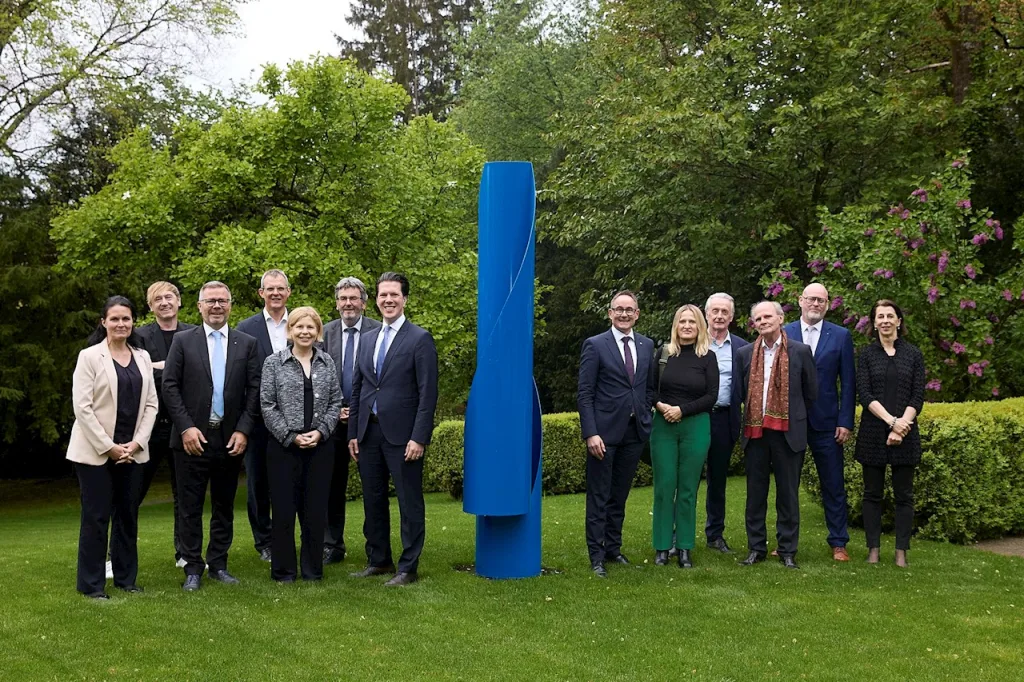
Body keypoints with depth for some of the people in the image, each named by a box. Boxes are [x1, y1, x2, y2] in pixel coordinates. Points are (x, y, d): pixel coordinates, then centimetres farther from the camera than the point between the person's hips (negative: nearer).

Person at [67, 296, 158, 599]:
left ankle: (126, 578, 20)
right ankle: (91, 584, 10)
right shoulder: (90, 356, -4)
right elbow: (82, 407, -10)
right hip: (96, 451, -4)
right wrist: (108, 447, -13)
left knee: (128, 516, 9)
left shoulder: (143, 357, 9)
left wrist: (137, 443, -5)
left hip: (132, 451, 4)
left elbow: (151, 404, 7)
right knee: (96, 517, 0)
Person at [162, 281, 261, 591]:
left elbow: (254, 390, 3)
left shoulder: (247, 343, 6)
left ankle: (218, 564, 21)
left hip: (230, 439, 2)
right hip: (192, 438, -2)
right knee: (190, 507, 3)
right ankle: (193, 568, 13)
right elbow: (170, 387, -2)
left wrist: (243, 430, -6)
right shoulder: (183, 341, 2)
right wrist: (186, 427, -11)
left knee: (224, 507, 10)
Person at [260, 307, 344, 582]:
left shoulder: (327, 362, 7)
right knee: (284, 509, 1)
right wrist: (291, 436, -10)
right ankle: (283, 570, 14)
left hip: (320, 445, 2)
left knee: (316, 508, 6)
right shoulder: (274, 363, -1)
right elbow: (267, 406, -4)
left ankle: (313, 568, 18)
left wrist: (320, 431, -7)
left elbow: (335, 402, 7)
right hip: (284, 445, -2)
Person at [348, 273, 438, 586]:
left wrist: (419, 438, -15)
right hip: (368, 431, 6)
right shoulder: (367, 340, 14)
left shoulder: (420, 338, -5)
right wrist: (353, 433, 10)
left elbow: (428, 392, -10)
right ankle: (378, 560, 25)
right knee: (373, 500, 13)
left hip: (402, 434, -6)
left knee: (409, 502, 1)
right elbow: (357, 389, 16)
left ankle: (408, 567, 8)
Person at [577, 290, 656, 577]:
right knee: (599, 497, 2)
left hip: (635, 432, 5)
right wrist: (590, 433, -15)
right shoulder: (595, 345, -5)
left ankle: (613, 548, 25)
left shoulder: (647, 345, 10)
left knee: (619, 497, 14)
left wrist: (645, 418, 7)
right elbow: (584, 394, -8)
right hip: (604, 432, -4)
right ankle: (596, 556, 9)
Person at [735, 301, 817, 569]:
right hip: (755, 431, 2)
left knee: (788, 494, 5)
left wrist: (795, 417, 11)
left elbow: (811, 392, 6)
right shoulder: (745, 354, 6)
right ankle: (756, 547, 17)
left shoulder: (800, 351, 0)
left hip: (788, 432, -2)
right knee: (755, 493, 8)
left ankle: (787, 550, 13)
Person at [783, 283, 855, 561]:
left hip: (826, 423, 0)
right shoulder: (782, 335, 2)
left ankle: (838, 543, 15)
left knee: (833, 485, 5)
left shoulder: (841, 336, 2)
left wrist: (846, 422, -5)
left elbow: (847, 383, 1)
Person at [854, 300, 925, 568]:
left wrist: (902, 425, -13)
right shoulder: (867, 355, 5)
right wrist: (891, 420, -16)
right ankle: (873, 550, 10)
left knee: (903, 494, 3)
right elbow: (864, 394, -5)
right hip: (873, 433, 0)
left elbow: (918, 396, 0)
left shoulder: (913, 354, 6)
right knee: (872, 493, 4)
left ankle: (901, 553, 8)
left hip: (906, 432, 0)